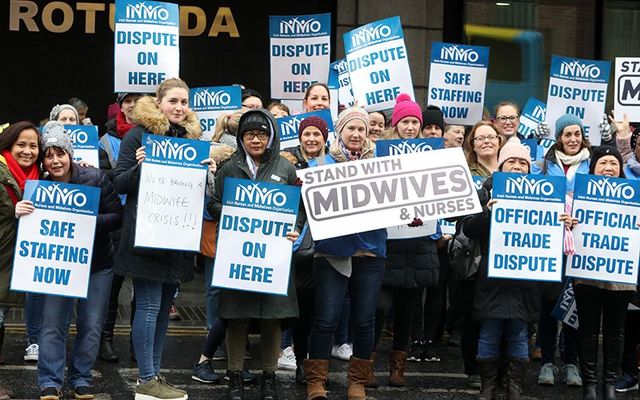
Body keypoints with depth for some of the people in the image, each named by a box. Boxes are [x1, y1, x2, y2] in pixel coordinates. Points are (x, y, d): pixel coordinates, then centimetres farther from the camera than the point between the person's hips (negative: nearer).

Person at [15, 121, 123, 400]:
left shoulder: (95, 179, -13)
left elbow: (117, 217, -13)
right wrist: (20, 215, -28)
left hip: (97, 265, 0)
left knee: (91, 326, 6)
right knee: (53, 325, -2)